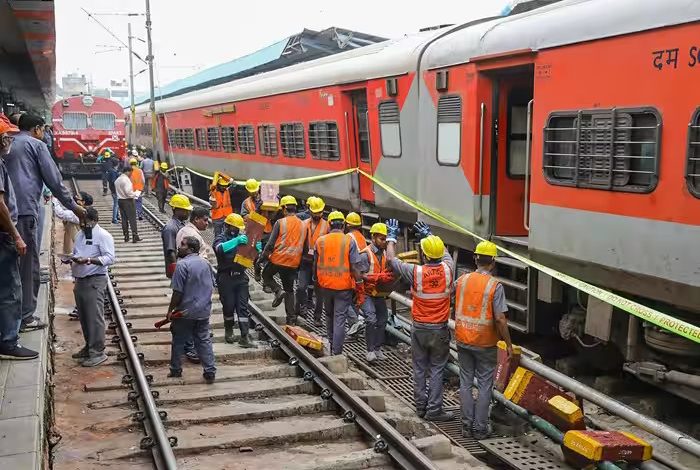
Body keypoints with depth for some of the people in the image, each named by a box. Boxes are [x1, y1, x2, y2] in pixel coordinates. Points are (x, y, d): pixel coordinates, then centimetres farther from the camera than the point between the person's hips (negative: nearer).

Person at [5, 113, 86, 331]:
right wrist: (73, 206, 7)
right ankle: (25, 316, 1)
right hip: (25, 209, -7)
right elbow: (54, 180, 0)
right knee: (28, 263, -1)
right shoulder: (36, 145, 3)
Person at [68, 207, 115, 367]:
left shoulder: (103, 235, -10)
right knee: (83, 317, 14)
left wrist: (88, 260, -27)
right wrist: (72, 259, 4)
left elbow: (110, 258, -18)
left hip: (95, 281, -8)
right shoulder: (79, 234, 16)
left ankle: (98, 352, -5)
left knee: (95, 317, -8)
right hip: (80, 280, 8)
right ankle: (89, 347, 27)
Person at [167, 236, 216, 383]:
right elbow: (211, 285, 13)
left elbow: (178, 292, -17)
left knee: (178, 341, 12)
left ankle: (176, 370, 23)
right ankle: (210, 372, 8)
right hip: (204, 311, 6)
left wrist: (170, 310, -6)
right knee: (204, 340, 10)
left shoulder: (182, 265, -17)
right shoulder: (205, 263, 5)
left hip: (186, 312, -6)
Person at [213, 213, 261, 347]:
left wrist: (257, 247, -12)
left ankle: (244, 337, -2)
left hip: (241, 277, 4)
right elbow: (220, 248, -26)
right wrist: (236, 241, -36)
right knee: (229, 306, 7)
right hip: (226, 278, -3)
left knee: (243, 307, -1)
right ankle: (229, 331, 30)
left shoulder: (242, 238, 12)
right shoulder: (221, 238, -2)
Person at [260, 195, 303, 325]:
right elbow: (303, 246, 10)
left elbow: (271, 243, -10)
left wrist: (263, 256, 3)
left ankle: (278, 291, -3)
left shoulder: (280, 222, -10)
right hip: (293, 262, 4)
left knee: (266, 275, 23)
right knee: (289, 289, 14)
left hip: (279, 259, -4)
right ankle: (291, 317, 11)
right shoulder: (302, 225, 5)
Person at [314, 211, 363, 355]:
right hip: (343, 286, -3)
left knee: (329, 315, 22)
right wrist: (359, 283, 0)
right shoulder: (349, 241, -9)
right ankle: (336, 353, 0)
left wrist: (316, 282, 23)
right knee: (340, 319, 1)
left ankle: (332, 345, 33)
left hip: (325, 285, 3)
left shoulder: (320, 241, 1)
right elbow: (355, 266, -10)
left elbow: (315, 265, 10)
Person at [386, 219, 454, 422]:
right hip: (440, 330, 0)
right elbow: (445, 252, 15)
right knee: (436, 370, 6)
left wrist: (392, 236, 12)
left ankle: (421, 406, 21)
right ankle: (434, 410, 8)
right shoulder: (447, 269, -10)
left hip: (419, 329, 0)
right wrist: (429, 234, 27)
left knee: (419, 369, 12)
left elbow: (391, 259, -2)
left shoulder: (416, 272, -16)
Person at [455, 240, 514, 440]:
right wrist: (508, 344, -8)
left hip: (463, 340, 4)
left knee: (465, 382, 13)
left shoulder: (462, 280, -3)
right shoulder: (495, 285, -15)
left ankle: (467, 425, 18)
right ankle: (480, 428, 13)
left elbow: (454, 308, 10)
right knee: (484, 386, 8)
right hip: (485, 343, -3)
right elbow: (500, 319, -17)